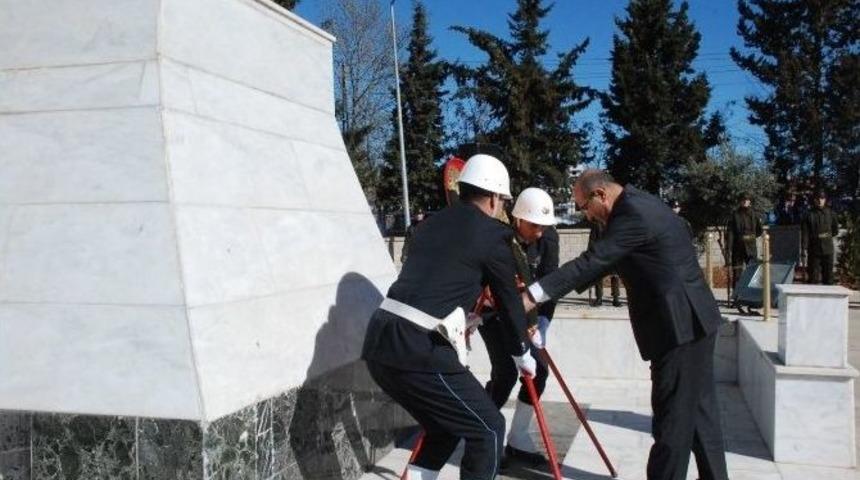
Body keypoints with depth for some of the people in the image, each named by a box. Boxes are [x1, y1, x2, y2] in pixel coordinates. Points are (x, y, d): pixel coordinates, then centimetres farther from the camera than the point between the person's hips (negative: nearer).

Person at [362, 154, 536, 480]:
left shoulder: (432, 223, 21)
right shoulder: (492, 234, 2)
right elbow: (508, 300, 11)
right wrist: (522, 355, 26)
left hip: (379, 343, 8)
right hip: (419, 351, -8)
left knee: (445, 425, 26)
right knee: (488, 429, 8)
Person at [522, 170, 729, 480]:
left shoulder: (633, 213, -18)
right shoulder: (637, 205, 13)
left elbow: (594, 260, -23)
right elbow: (603, 260, 18)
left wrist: (534, 295, -22)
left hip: (680, 324, -10)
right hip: (693, 320, 10)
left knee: (672, 416, -2)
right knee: (699, 410, 17)